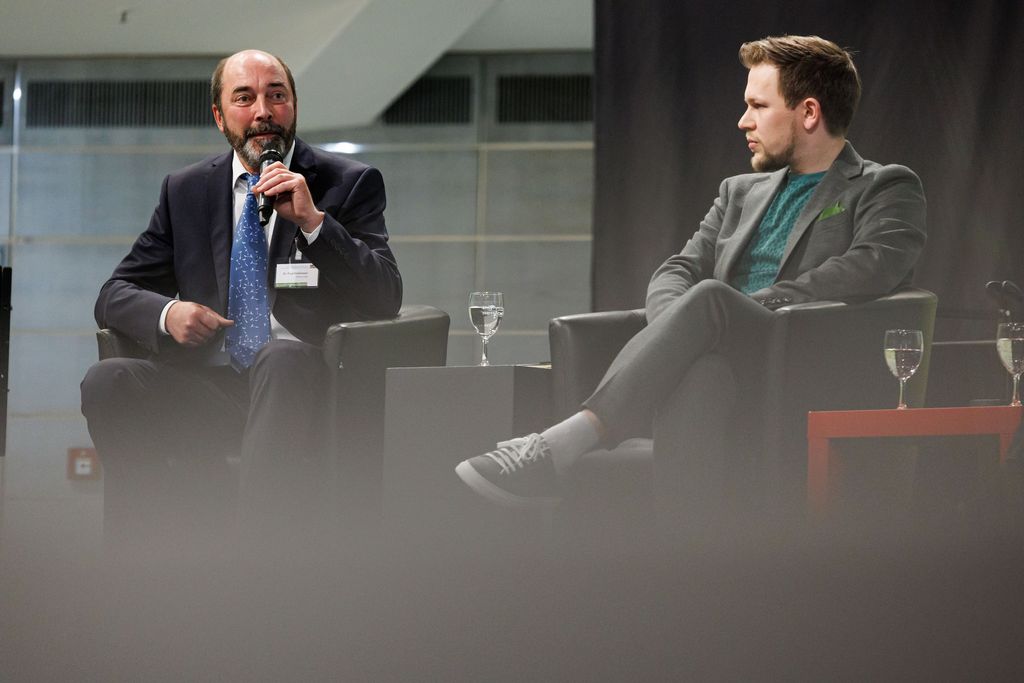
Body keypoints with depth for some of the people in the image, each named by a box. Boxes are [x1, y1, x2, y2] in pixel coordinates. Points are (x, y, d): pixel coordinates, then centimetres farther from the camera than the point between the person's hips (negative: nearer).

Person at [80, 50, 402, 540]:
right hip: (209, 389, 3)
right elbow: (114, 296, 16)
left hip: (301, 386, -3)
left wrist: (312, 220, -15)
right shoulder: (185, 191, 18)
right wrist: (167, 312, -9)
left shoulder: (349, 184, 9)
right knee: (106, 382, -24)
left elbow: (385, 298, -2)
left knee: (282, 359, -38)